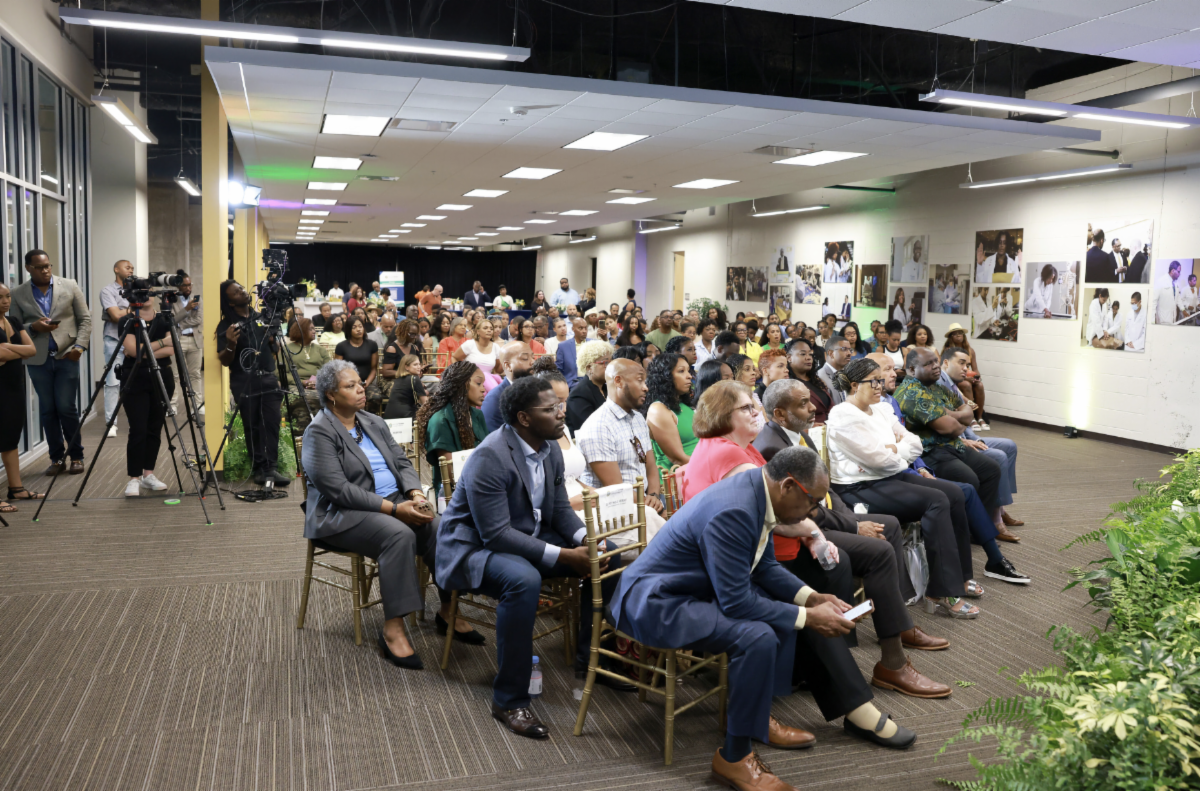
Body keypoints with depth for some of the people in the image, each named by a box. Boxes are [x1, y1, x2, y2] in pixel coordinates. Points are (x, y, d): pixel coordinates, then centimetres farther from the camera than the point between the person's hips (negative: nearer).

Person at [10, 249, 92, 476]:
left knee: (66, 408, -3)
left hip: (66, 356, -2)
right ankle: (57, 458, 15)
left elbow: (85, 319, 3)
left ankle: (76, 456, 10)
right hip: (38, 360, 2)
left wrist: (80, 346, -9)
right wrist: (33, 327, -13)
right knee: (47, 410, 6)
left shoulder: (70, 286, 3)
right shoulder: (18, 294, 5)